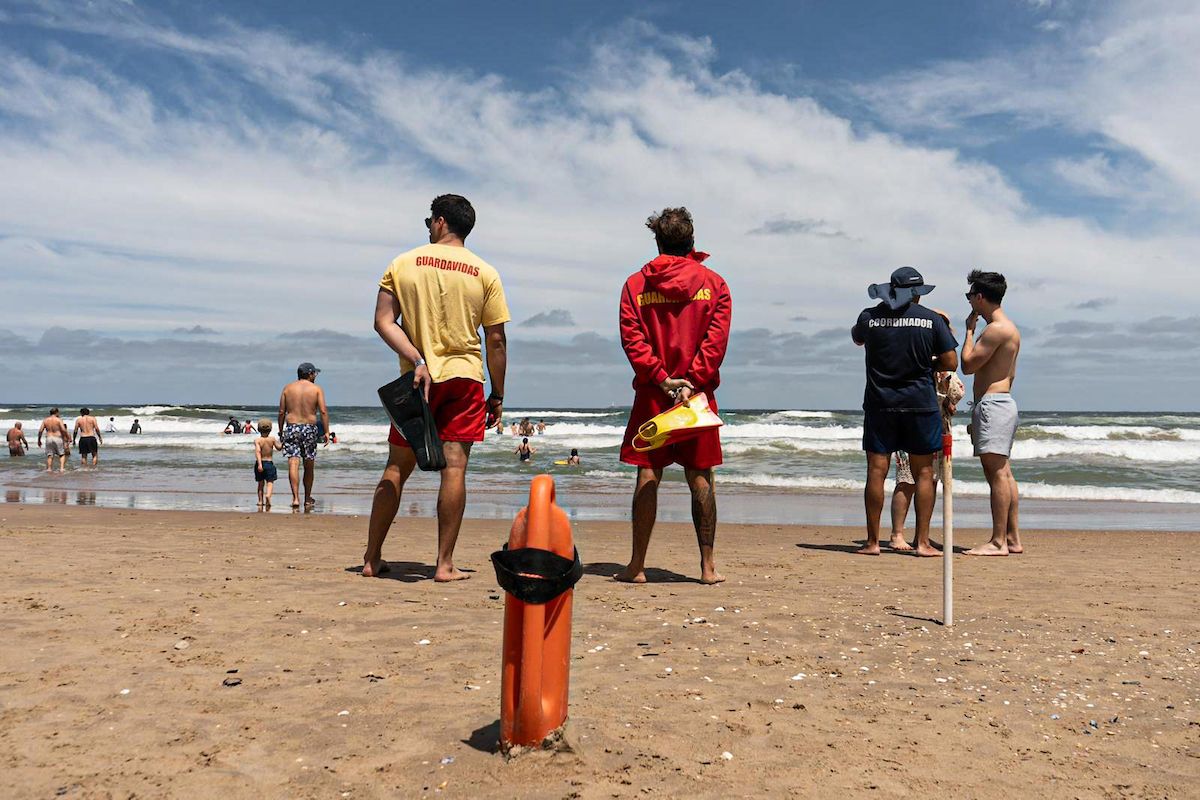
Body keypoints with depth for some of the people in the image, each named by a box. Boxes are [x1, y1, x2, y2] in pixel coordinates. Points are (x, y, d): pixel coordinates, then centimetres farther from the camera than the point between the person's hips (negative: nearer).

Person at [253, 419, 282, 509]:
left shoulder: (257, 440, -7)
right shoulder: (272, 439, -4)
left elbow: (258, 452, -20)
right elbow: (279, 448, 7)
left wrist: (259, 464, -27)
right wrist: (282, 443, 28)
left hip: (259, 464, 1)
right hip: (269, 463, -1)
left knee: (260, 484, 14)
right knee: (270, 483, -1)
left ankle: (260, 502, 16)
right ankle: (268, 495, -30)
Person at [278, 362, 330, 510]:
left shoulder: (287, 388, 8)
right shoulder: (317, 389, 2)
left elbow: (281, 412, 6)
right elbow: (323, 411, -6)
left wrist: (280, 431, 14)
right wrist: (326, 432, -4)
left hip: (291, 427, 1)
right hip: (309, 428, -1)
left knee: (293, 464, -6)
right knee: (309, 467, 11)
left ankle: (295, 498, -20)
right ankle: (307, 500, 22)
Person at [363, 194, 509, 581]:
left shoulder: (403, 263, 5)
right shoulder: (485, 273, 3)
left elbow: (383, 321, -6)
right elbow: (496, 341, 1)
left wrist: (417, 360, -13)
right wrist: (497, 396, 6)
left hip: (415, 378, 1)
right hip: (464, 377, -1)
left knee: (397, 468, 10)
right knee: (454, 466, -1)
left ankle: (372, 558, 17)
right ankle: (445, 564, -1)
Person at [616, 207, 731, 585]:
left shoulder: (636, 284, 5)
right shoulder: (713, 283, 5)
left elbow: (631, 337, -6)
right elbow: (717, 338, -6)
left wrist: (661, 378, -9)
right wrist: (692, 380, -10)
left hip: (651, 393, 0)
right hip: (698, 394, 0)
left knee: (647, 476, 3)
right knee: (700, 478, 5)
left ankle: (637, 565, 6)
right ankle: (708, 566, 8)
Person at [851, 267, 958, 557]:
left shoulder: (870, 317, 1)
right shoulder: (932, 320, -3)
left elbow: (857, 339, 23)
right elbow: (951, 363, -3)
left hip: (879, 403, 1)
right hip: (920, 403, -1)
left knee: (876, 471, 3)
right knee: (923, 473, 7)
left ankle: (873, 541, 6)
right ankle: (922, 542, 8)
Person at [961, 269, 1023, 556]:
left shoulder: (996, 329, -14)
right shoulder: (1009, 328, 20)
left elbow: (967, 365, -14)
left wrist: (969, 330, -2)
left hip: (991, 403, -11)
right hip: (1003, 402, 11)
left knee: (996, 473, -10)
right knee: (1003, 472, 11)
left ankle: (998, 542, -9)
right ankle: (1013, 538, 15)